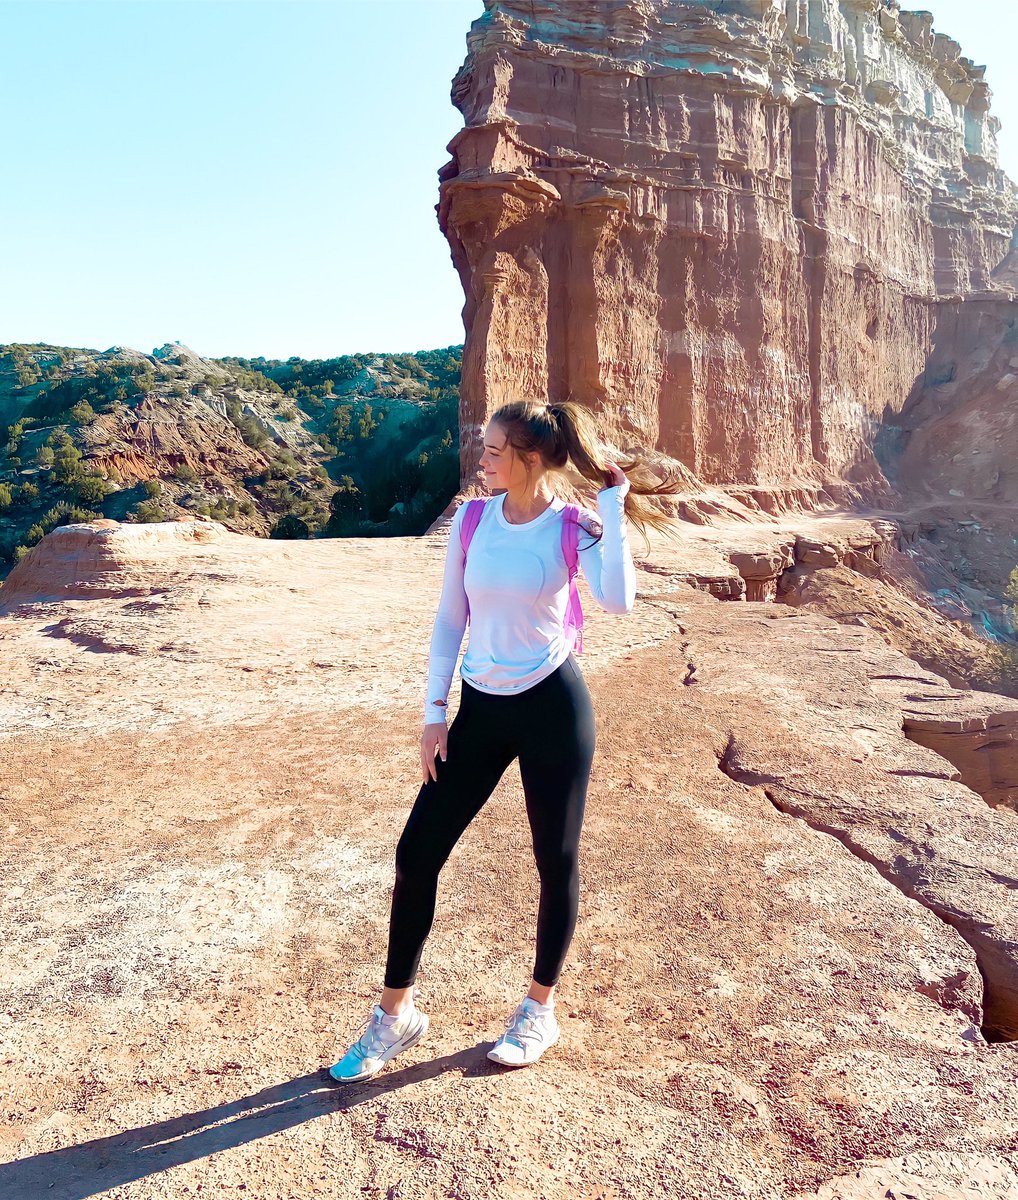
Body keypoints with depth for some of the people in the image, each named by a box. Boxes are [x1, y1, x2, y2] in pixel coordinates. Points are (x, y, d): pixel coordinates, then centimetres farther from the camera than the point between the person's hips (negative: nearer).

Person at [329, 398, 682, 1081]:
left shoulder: (575, 527, -8)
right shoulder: (471, 521, 1)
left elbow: (618, 600, -27)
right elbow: (450, 620, 6)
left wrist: (613, 505, -21)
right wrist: (436, 712, 3)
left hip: (553, 706, -3)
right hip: (481, 708, 4)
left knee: (556, 859, 9)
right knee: (417, 852, 4)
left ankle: (540, 1011, 33)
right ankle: (396, 1014, 24)